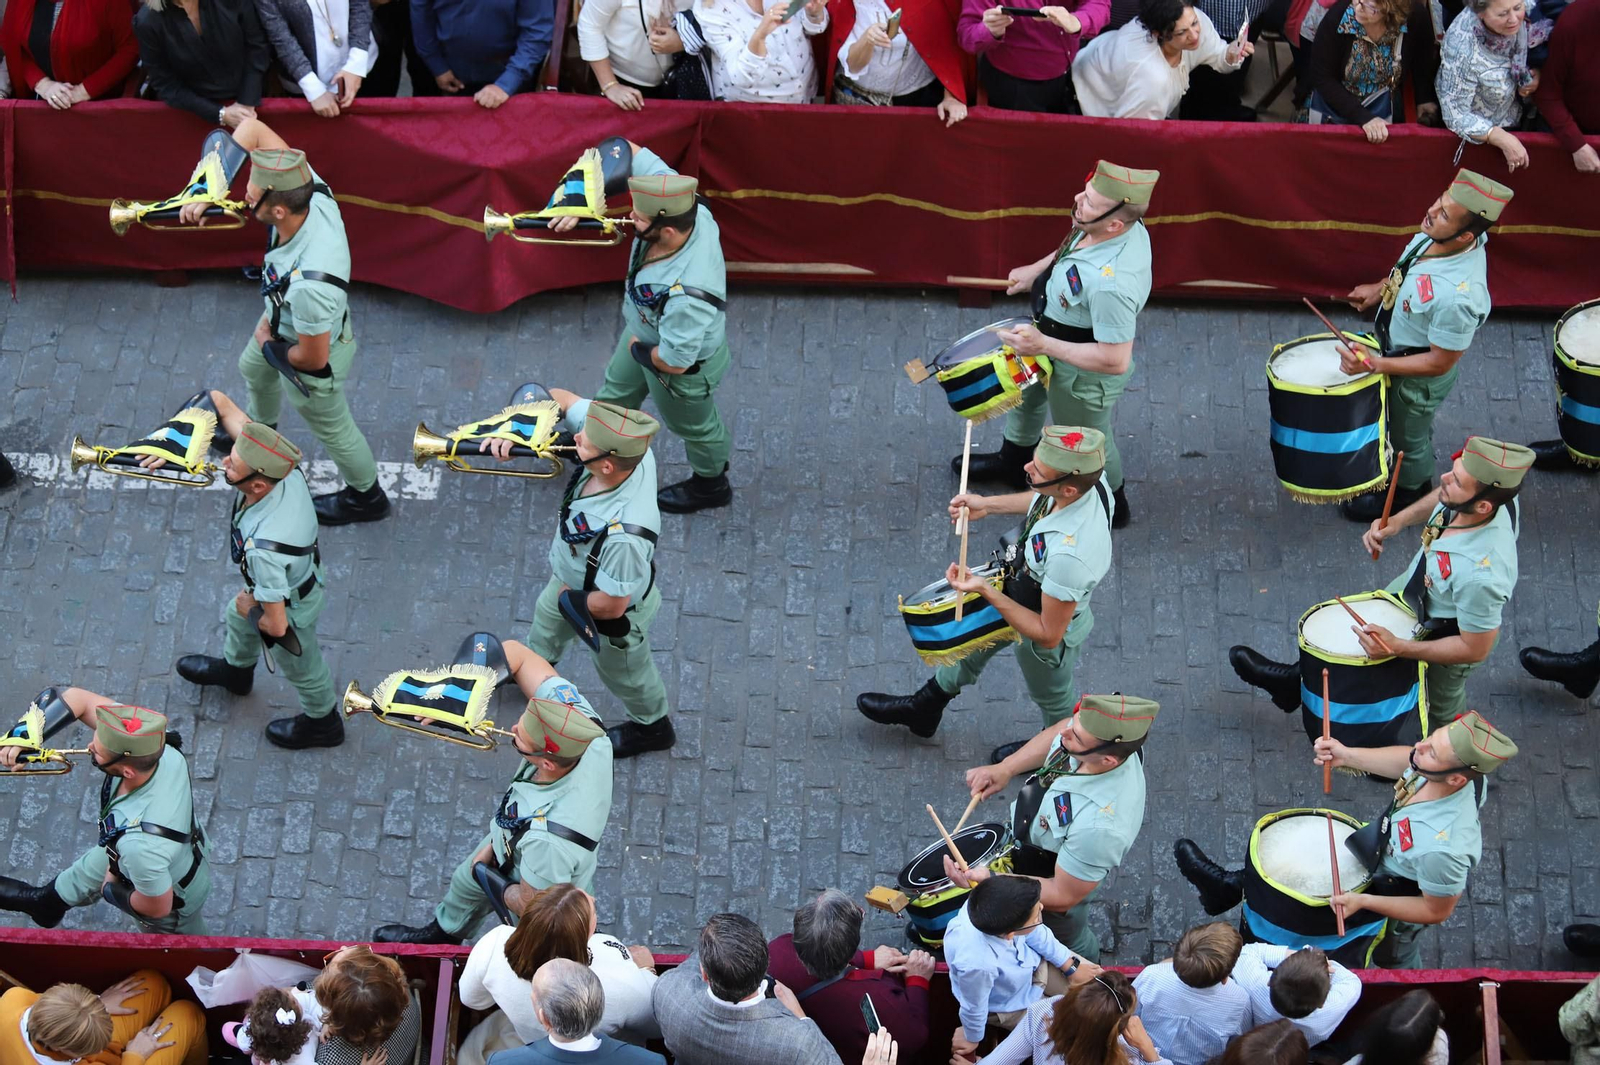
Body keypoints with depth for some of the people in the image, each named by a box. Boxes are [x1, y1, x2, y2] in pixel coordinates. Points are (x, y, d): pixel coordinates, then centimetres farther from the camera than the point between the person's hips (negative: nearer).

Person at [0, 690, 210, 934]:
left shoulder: (141, 846, -50)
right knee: (82, 876, 31)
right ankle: (47, 901, 62)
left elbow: (157, 907, -31)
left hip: (172, 901, -5)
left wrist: (110, 890, -12)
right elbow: (78, 698, -24)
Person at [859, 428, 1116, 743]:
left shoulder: (1070, 556, -49)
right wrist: (988, 504, -3)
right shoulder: (1086, 477, -28)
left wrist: (986, 591, -31)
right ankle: (925, 707, 60)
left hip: (1049, 625, -7)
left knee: (1053, 699, 27)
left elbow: (1047, 634, -33)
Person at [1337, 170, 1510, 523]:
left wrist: (1373, 365, -30)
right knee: (1407, 428, 34)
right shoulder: (1437, 235, -23)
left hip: (1417, 376, -7)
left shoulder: (1458, 297, -44)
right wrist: (1380, 288, 3)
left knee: (1409, 437, 24)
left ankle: (1407, 494, 54)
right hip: (1394, 342, 7)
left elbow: (1439, 363, -29)